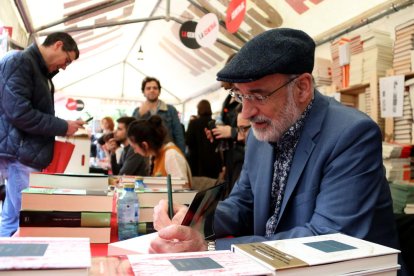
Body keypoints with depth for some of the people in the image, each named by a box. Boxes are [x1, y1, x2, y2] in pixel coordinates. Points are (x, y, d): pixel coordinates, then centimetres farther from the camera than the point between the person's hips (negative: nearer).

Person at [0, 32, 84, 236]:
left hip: (27, 153, 10)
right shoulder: (19, 61, -11)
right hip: (20, 153, -10)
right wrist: (62, 127, -14)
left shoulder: (39, 70, 19)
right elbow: (18, 112, -22)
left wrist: (62, 126, 8)